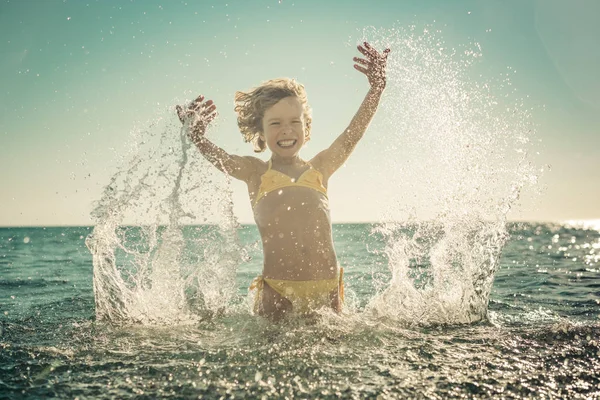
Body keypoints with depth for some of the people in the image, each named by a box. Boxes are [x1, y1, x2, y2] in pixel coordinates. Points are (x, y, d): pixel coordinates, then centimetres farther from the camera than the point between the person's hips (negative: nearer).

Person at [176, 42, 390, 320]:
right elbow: (221, 159, -9)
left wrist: (376, 88, -6)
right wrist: (197, 138, -29)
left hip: (327, 289, 2)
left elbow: (352, 135, 4)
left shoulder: (319, 168, 15)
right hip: (277, 291, -2)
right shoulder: (255, 172, 9)